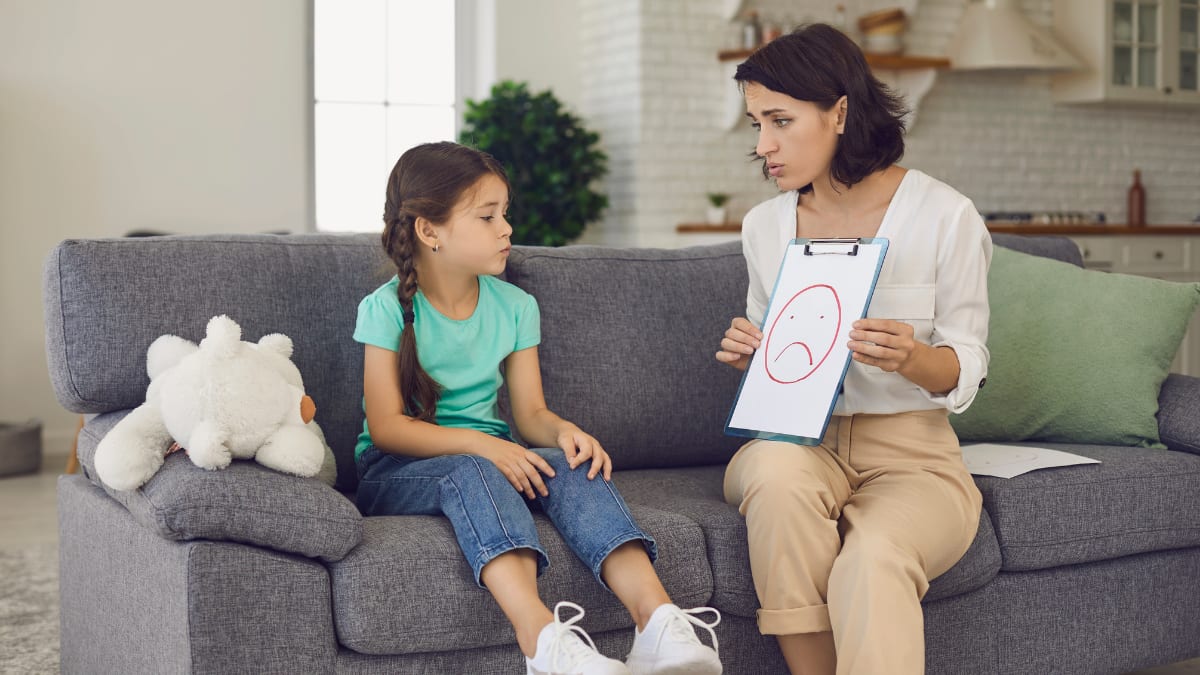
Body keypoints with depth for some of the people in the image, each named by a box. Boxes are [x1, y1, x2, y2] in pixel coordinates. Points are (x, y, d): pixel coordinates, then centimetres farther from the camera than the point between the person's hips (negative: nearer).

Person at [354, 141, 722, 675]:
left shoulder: (515, 307, 8)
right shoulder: (386, 309, -7)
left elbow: (531, 413, 5)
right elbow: (387, 426, -14)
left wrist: (565, 432, -19)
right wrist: (479, 444, -27)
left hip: (491, 456, 4)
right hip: (395, 472, -4)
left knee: (573, 465, -26)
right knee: (470, 472, -37)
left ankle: (658, 621, -45)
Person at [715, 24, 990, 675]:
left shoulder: (946, 216, -4)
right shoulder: (765, 224, 9)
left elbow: (964, 371, -3)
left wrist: (912, 358, -25)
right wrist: (749, 350, -3)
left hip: (910, 450, -3)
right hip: (797, 441, 3)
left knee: (872, 562, -37)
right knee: (777, 470, -35)